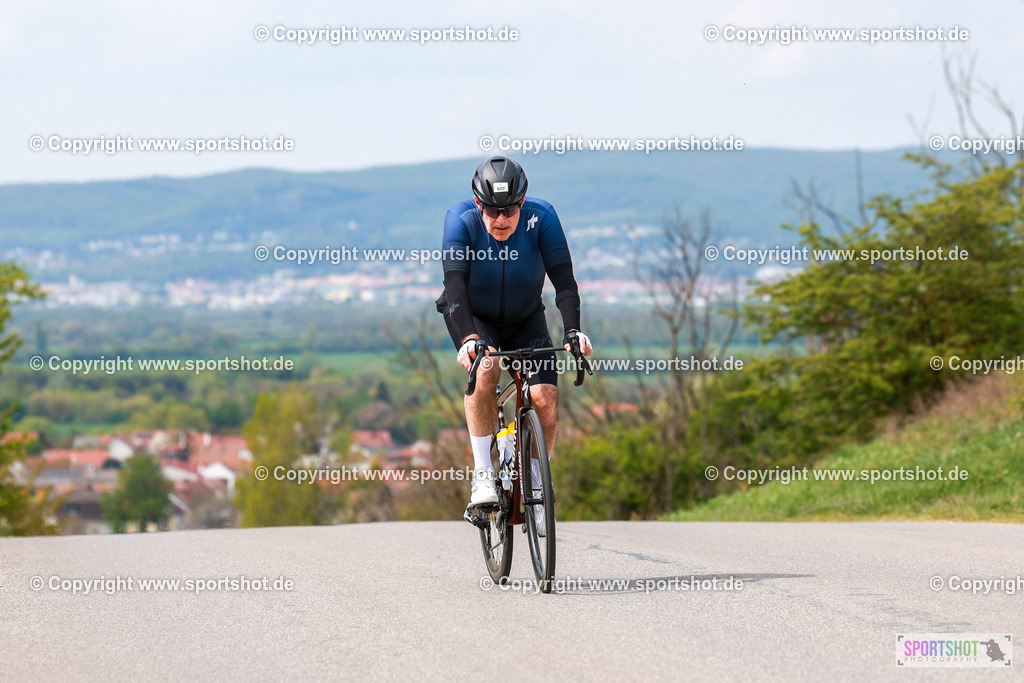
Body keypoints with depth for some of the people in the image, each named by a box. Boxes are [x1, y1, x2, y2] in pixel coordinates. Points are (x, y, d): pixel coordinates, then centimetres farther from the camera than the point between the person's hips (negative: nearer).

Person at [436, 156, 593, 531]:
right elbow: (455, 285, -34)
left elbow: (563, 279, -27)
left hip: (526, 318, 2)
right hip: (473, 316, -2)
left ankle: (534, 488, 7)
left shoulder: (541, 217, -25)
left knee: (545, 401, -16)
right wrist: (469, 338, -50)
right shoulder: (461, 220, -27)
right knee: (485, 369, -34)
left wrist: (573, 331, -43)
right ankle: (482, 473, -22)